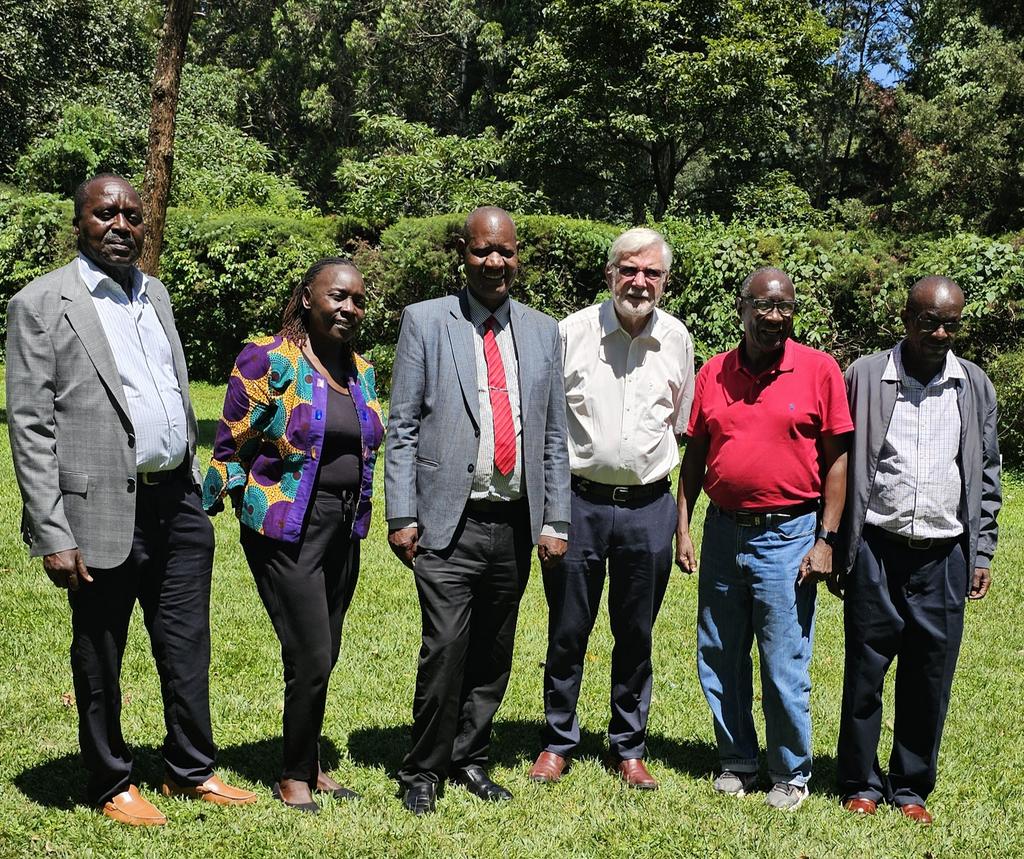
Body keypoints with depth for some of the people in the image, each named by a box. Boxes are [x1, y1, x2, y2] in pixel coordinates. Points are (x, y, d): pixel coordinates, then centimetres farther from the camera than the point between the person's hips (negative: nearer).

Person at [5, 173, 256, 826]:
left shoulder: (155, 293, 13)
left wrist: (192, 487, 16)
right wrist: (52, 534, -15)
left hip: (178, 502, 6)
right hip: (105, 510, -6)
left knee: (188, 647, 15)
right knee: (100, 659, 9)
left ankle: (191, 770, 31)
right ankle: (112, 785, 27)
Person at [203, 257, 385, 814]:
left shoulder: (361, 370, 10)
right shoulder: (267, 359, -10)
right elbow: (230, 449, -7)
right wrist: (210, 511, -5)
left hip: (343, 531, 6)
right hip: (286, 528, -6)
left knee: (322, 658, 13)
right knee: (311, 657, -6)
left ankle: (308, 766, 30)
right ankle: (294, 778, 14)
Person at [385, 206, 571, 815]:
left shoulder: (543, 331, 10)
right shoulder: (425, 322, 1)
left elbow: (555, 436, 11)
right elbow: (402, 427, -1)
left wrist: (555, 520, 6)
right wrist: (401, 516, -7)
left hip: (516, 524, 4)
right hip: (449, 522, -3)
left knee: (494, 655, 11)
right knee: (446, 650, -8)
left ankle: (470, 759, 29)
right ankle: (424, 771, 12)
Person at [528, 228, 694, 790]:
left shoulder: (677, 340, 4)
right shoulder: (572, 333, -4)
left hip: (649, 507, 2)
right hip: (578, 501, -2)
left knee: (636, 636, 12)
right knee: (568, 631, 7)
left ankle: (628, 748, 27)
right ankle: (558, 742, 25)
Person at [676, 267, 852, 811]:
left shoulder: (819, 370, -4)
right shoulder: (714, 373, 5)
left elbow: (836, 459, -3)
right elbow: (695, 455, 10)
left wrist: (826, 540, -8)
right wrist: (683, 528, 6)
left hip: (788, 535, -3)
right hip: (723, 531, 4)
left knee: (785, 668, 2)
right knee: (719, 661, 11)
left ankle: (791, 774, 20)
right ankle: (737, 762, 29)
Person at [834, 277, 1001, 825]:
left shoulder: (976, 387, 10)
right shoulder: (864, 377, 2)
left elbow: (986, 476, 14)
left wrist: (982, 554, 9)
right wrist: (836, 548, -2)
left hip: (944, 557, 2)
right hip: (876, 552, -2)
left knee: (930, 680, 6)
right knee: (864, 673, 5)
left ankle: (911, 788, 22)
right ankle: (860, 784, 20)